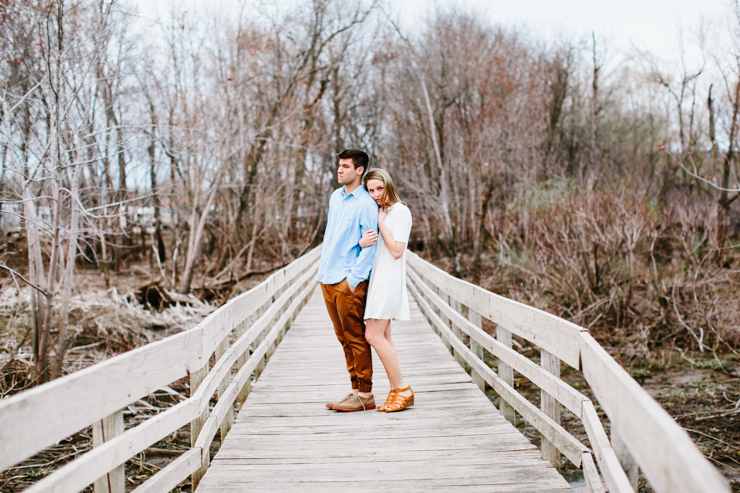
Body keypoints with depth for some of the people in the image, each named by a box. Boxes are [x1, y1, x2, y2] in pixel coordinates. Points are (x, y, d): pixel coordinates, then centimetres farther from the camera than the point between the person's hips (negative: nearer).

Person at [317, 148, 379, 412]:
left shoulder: (366, 204, -11)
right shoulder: (335, 197, 14)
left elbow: (369, 246, -13)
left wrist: (353, 279, -16)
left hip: (348, 281, -8)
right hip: (328, 278, 8)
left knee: (356, 338, -2)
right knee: (343, 338, 12)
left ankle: (365, 395, 6)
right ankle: (356, 388, 21)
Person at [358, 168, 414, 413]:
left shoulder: (400, 211, -7)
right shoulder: (373, 212, 17)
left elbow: (397, 250, -14)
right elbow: (363, 245, 13)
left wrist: (381, 222, -11)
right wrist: (362, 242, -11)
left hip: (388, 279, -8)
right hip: (374, 278, 8)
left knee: (373, 335, -14)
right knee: (384, 337, 6)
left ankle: (402, 389, -6)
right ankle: (396, 392, 11)